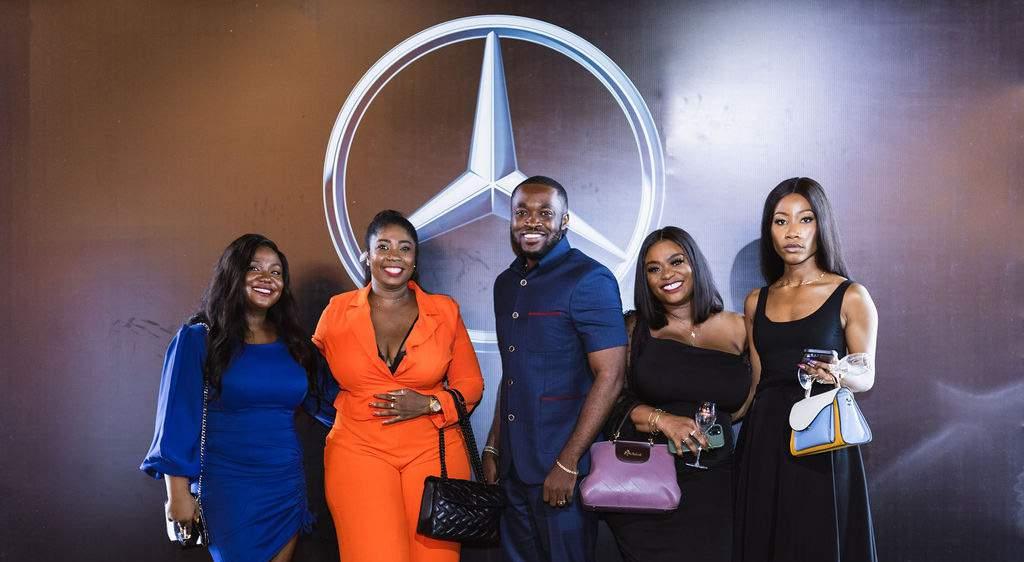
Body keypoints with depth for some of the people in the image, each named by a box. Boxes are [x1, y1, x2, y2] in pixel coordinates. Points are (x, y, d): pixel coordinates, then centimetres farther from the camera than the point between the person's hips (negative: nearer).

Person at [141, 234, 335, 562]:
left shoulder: (293, 343, 9)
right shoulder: (199, 339, -4)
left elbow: (326, 403, 8)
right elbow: (178, 419, -6)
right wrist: (178, 493, -10)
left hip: (287, 489, 5)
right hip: (228, 493, -4)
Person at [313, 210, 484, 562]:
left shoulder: (444, 311, 5)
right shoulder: (338, 311, 5)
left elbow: (470, 384, 9)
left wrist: (429, 404, -7)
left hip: (434, 453, 1)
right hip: (359, 453, 0)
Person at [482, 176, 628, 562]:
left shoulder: (589, 280, -12)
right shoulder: (506, 284, 11)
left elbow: (610, 377, -16)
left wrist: (567, 464, -18)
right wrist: (492, 447, 11)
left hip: (563, 468, -6)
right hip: (512, 466, 7)